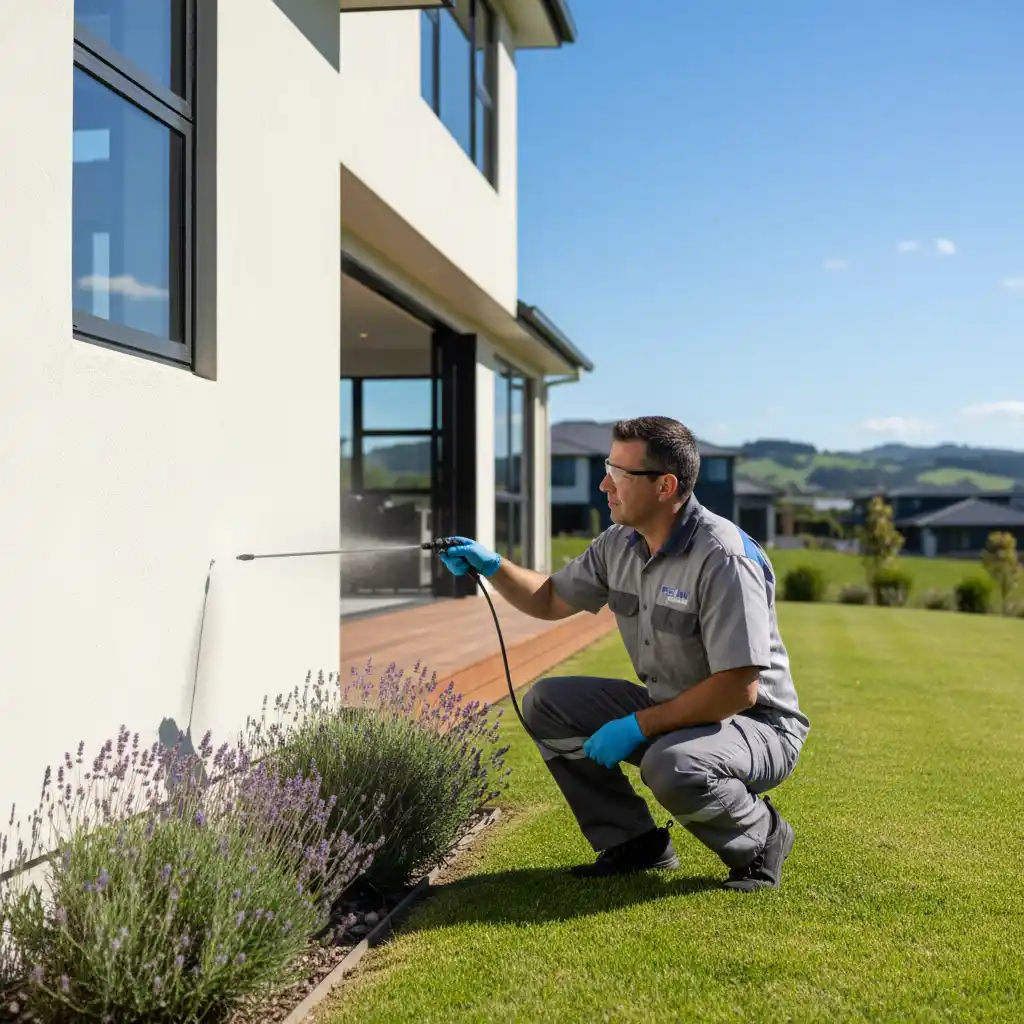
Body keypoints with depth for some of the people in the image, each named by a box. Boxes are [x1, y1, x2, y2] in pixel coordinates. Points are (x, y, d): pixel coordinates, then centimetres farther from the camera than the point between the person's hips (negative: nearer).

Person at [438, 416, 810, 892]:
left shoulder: (724, 560, -27)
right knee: (546, 702, -2)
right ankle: (634, 841, 8)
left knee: (671, 767, -38)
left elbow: (738, 690, -29)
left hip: (755, 723, -8)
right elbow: (550, 599, 15)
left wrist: (637, 727, -25)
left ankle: (761, 838, -4)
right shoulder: (620, 544, -1)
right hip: (666, 710, 8)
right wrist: (491, 565, -3)